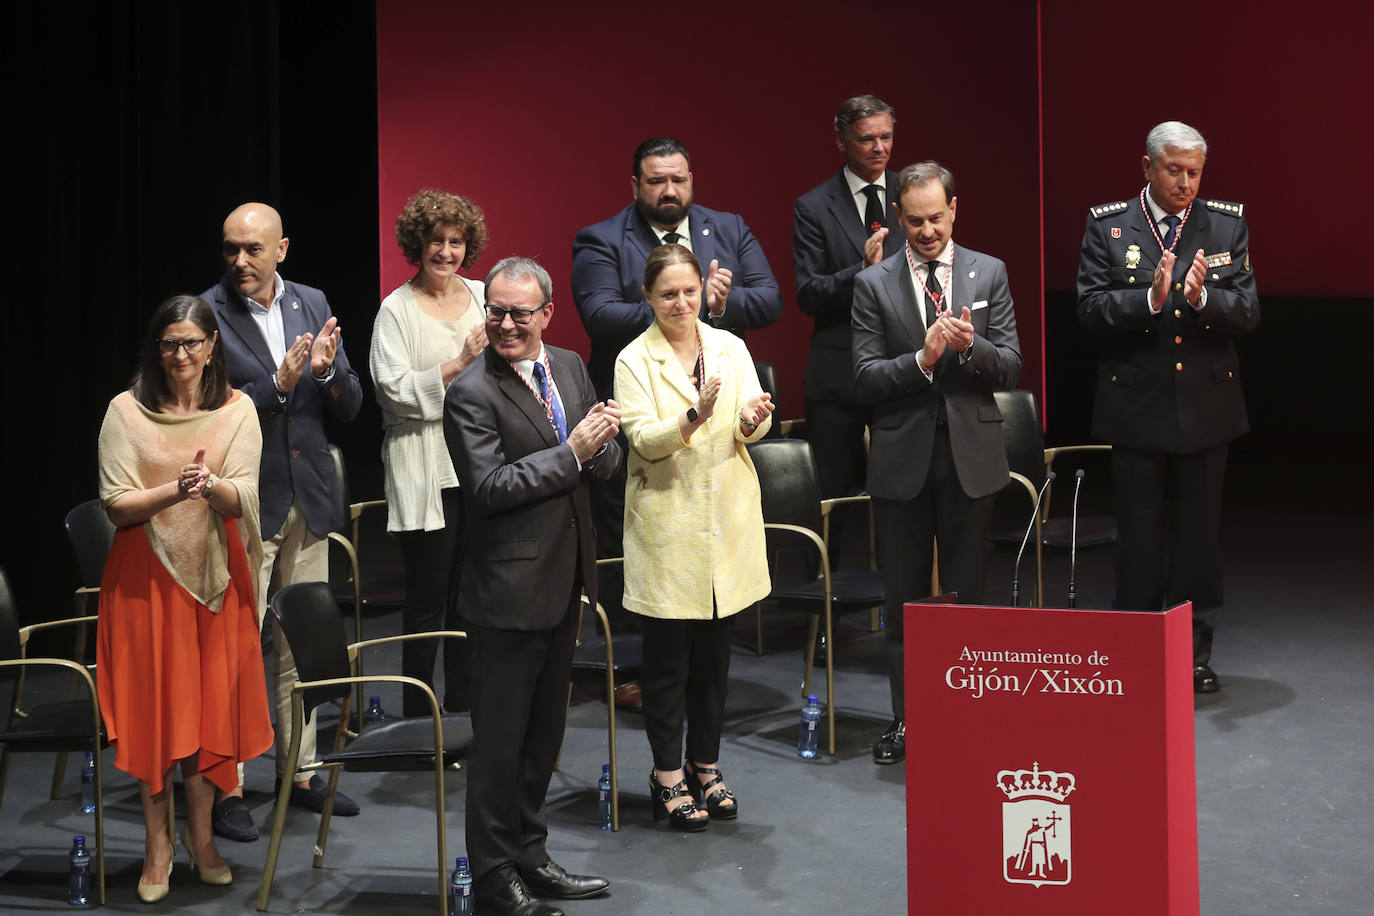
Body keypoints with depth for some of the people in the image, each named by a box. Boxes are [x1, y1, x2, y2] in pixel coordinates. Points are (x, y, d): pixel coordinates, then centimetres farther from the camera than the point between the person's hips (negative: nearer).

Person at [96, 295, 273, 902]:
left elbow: (242, 500, -6)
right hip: (146, 574, -1)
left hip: (214, 572, 2)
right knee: (151, 704, 0)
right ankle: (158, 845, 11)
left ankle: (200, 834, 20)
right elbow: (116, 505, -7)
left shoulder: (237, 410, 2)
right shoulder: (126, 410, -3)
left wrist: (213, 485, -28)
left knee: (211, 700, 4)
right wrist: (175, 492, -23)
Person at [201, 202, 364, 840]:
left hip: (309, 499, 5)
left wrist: (327, 371, -13)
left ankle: (300, 772, 23)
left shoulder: (312, 305, 7)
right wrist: (277, 386, -24)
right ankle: (227, 788, 3)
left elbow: (350, 408, 8)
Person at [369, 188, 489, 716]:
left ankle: (462, 709, 19)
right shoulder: (397, 309, -2)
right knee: (427, 597, 0)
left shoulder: (483, 297, 11)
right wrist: (459, 363, -18)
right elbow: (394, 389, -12)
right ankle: (417, 717, 10)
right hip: (424, 472, -4)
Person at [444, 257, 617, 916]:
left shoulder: (569, 367, 7)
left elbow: (604, 464, 10)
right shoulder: (472, 393, -15)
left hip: (564, 581, 8)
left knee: (544, 732, 19)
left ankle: (529, 857, 32)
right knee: (500, 739, 1)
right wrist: (571, 452, -22)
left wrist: (602, 441, -14)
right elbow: (488, 488, -22)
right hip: (509, 589, -8)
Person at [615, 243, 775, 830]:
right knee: (667, 655, 1)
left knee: (714, 651, 12)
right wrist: (693, 418, -32)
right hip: (667, 526, -4)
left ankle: (706, 765, 23)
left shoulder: (729, 347, 6)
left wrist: (753, 420, -22)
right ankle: (668, 777, 11)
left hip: (727, 519, 4)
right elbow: (643, 440, -15)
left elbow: (752, 425, 1)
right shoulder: (635, 360, -5)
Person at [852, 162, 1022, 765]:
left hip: (970, 455, 0)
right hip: (902, 459, 0)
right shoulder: (873, 283, 1)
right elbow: (865, 379, -5)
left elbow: (1009, 369, 0)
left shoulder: (989, 274, 4)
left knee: (966, 594, 6)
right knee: (904, 599, 6)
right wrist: (922, 358, -21)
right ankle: (906, 720, 15)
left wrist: (971, 346, -20)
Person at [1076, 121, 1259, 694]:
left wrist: (1204, 297, -22)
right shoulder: (1107, 226, -1)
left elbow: (1248, 311, -3)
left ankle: (1195, 657, 19)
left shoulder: (1227, 225, 3)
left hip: (1205, 406, 2)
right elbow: (1091, 309, -8)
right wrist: (1150, 298, -24)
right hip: (1137, 407, -1)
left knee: (1199, 535, 8)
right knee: (1139, 539, 5)